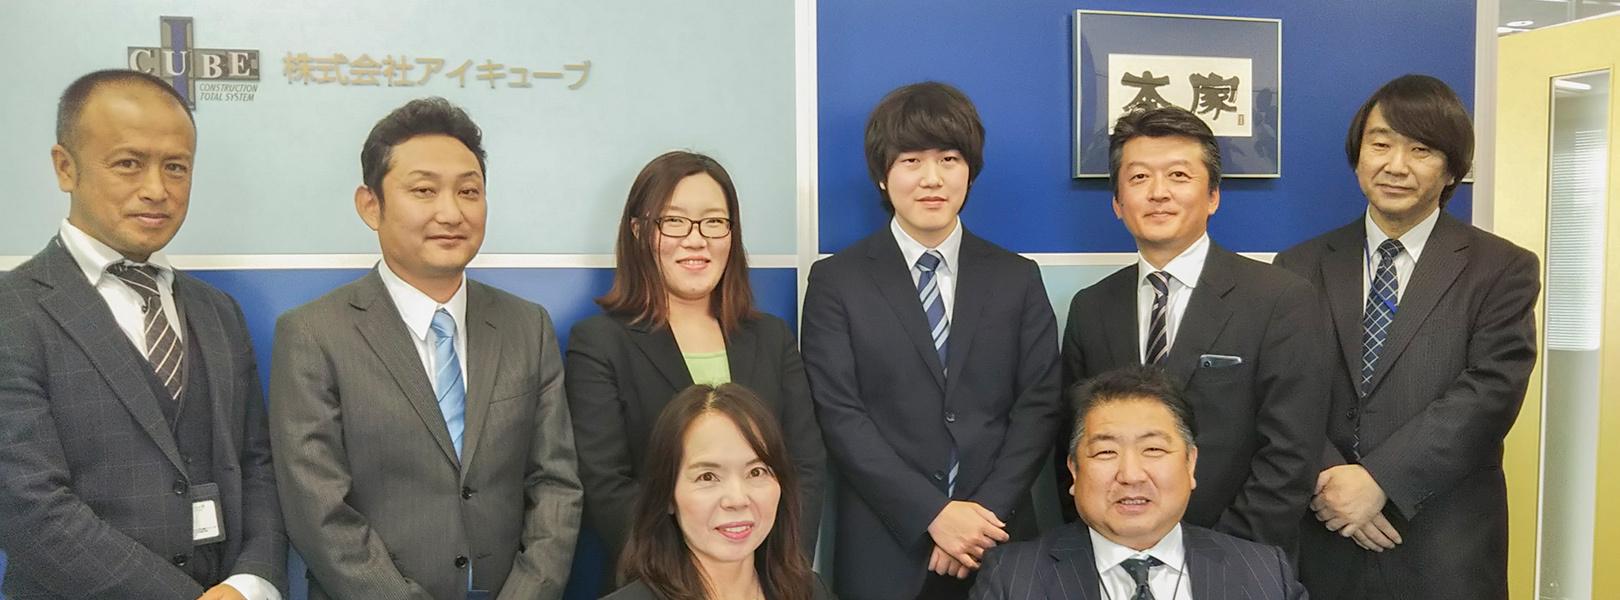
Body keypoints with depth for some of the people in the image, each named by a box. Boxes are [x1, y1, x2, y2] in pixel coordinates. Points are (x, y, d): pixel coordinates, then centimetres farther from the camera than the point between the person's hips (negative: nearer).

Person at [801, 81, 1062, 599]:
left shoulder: (1018, 279, 6)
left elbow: (1039, 404, 0)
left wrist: (986, 512, -11)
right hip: (884, 549, -2)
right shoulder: (837, 281, -2)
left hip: (997, 543, 2)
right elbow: (840, 415, -8)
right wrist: (934, 514, -15)